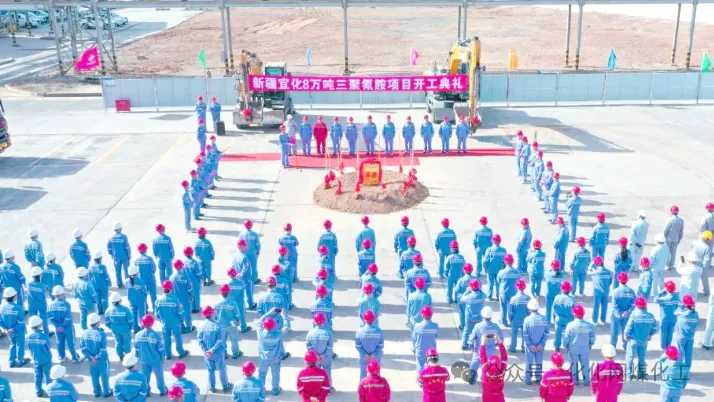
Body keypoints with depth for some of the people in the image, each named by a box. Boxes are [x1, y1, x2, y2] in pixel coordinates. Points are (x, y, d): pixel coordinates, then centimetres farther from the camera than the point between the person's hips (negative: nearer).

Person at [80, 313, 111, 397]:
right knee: (104, 376, 16)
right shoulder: (101, 334, -26)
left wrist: (91, 357, -9)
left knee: (94, 376, 22)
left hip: (91, 360, 4)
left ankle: (97, 392, 39)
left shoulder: (84, 333, -12)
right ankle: (106, 392, 33)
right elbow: (103, 350, -24)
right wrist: (96, 358, -13)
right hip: (102, 360, -4)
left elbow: (83, 348, -8)